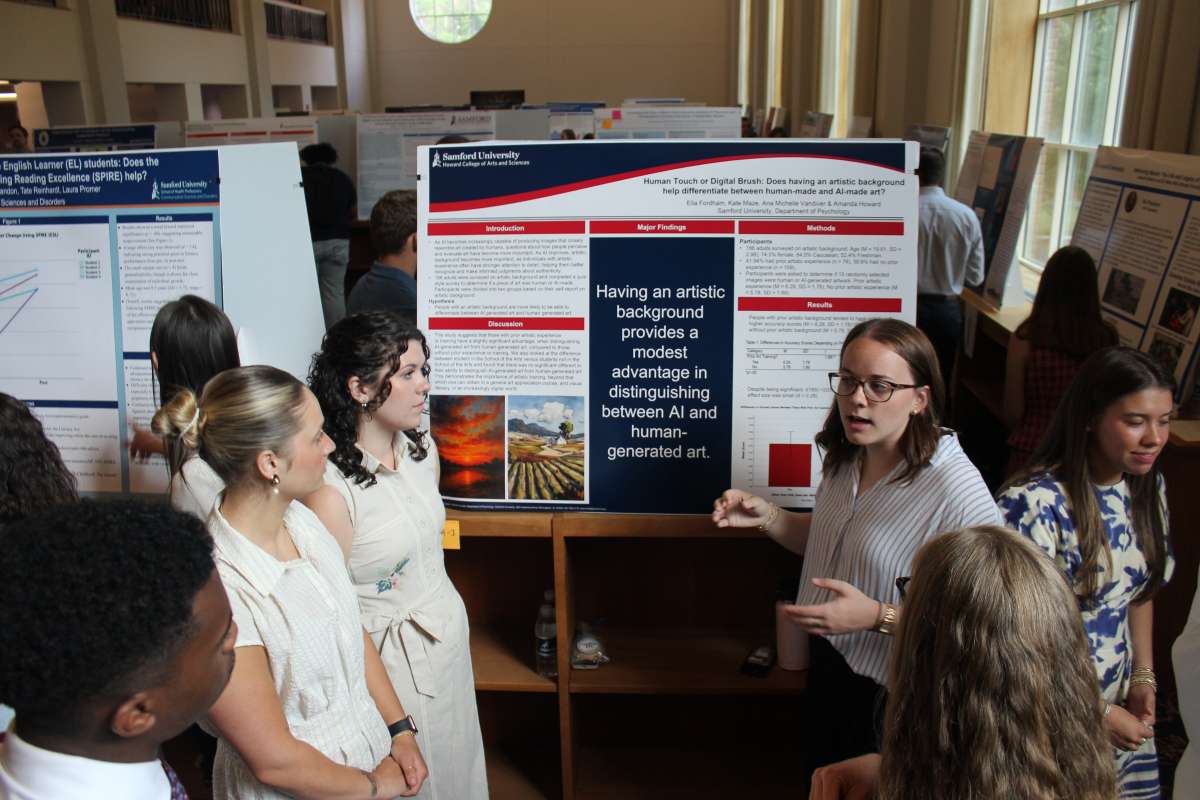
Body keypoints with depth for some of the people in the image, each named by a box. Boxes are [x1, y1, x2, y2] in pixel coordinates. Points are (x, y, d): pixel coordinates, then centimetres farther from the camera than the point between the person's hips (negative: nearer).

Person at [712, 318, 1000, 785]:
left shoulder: (958, 493, -29)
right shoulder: (846, 458, -4)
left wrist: (878, 616, -33)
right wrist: (767, 517, -4)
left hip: (892, 698, -7)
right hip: (828, 668, 7)